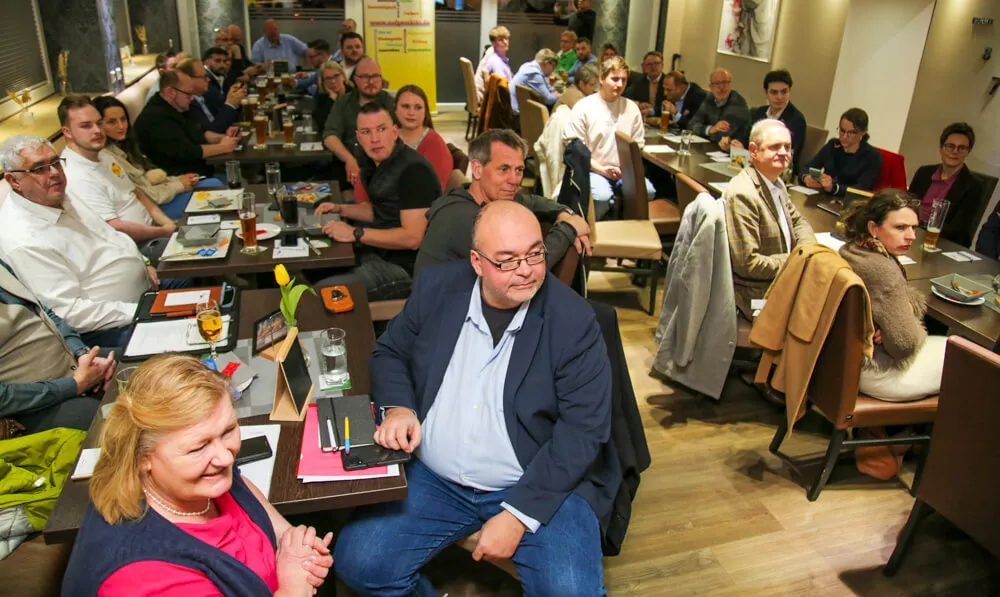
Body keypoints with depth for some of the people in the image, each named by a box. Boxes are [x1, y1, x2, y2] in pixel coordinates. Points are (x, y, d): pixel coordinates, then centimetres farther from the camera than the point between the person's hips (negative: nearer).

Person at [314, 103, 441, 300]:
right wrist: (340, 209, 9)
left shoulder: (414, 170, -22)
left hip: (405, 267, -10)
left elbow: (412, 238, -27)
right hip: (379, 249, 10)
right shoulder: (375, 163, 6)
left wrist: (355, 234, -24)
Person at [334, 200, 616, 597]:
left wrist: (517, 515, -19)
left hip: (540, 486, -3)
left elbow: (584, 427, -14)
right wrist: (397, 406, -11)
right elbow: (390, 352, 11)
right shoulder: (437, 288, -3)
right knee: (357, 564, -10)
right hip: (434, 479, 3)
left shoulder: (573, 321, -13)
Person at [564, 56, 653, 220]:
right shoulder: (584, 107, -2)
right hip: (594, 169, -4)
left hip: (625, 171, 4)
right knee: (602, 197, -34)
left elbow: (638, 145, 14)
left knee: (647, 191, -25)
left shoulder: (632, 108, 11)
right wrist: (601, 169, -14)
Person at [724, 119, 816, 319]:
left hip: (782, 279, 9)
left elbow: (798, 221, 22)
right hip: (757, 293, -9)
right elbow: (746, 262, -24)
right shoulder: (742, 194, -22)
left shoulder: (777, 183, 8)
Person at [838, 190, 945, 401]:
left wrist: (907, 309, -10)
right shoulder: (882, 271, -29)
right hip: (869, 371, -9)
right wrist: (912, 320, -4)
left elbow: (914, 297, 12)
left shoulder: (852, 249, 0)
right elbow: (905, 345, -23)